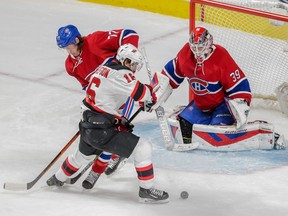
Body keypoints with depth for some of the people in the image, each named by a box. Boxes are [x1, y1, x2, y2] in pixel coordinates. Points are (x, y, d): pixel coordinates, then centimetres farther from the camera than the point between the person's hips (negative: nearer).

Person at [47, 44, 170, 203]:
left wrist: (121, 122, 22)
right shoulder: (120, 74, -15)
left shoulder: (103, 69, 13)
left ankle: (57, 179, 58)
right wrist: (160, 87, -3)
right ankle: (146, 190, -5)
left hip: (87, 126, 9)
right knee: (143, 148, -9)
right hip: (100, 131, -9)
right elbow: (142, 94, -19)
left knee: (83, 155, 37)